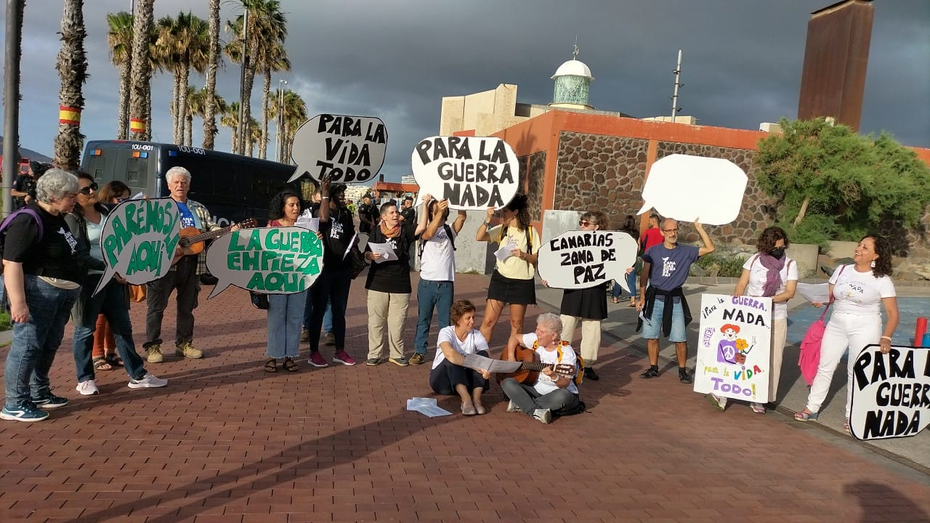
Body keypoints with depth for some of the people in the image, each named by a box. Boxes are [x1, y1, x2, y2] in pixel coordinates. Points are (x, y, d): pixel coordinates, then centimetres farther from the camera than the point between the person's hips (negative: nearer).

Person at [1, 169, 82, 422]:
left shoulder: (57, 218, 12)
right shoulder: (28, 221, -17)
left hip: (62, 293, 10)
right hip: (38, 292, -10)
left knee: (49, 345, 16)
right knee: (27, 345, -5)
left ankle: (39, 394, 29)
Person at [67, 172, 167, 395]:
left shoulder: (107, 212, 10)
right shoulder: (72, 220, -8)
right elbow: (80, 256, -15)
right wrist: (109, 268, -22)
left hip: (114, 277, 6)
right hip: (88, 280, -6)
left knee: (123, 327, 9)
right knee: (86, 329, 5)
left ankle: (137, 375, 15)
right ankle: (85, 379, 17)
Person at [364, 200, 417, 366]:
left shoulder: (405, 230, 4)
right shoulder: (377, 232, 3)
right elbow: (366, 254, 3)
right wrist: (372, 256, -19)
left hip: (401, 284, 0)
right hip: (378, 283, 0)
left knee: (397, 322, 6)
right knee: (376, 320, 5)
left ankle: (396, 354, 18)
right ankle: (374, 354, 16)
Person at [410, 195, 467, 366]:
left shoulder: (450, 230, 8)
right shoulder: (424, 231, 2)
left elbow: (462, 217, -9)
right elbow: (428, 234, -23)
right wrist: (439, 212, -32)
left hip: (446, 283, 2)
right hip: (427, 282, -1)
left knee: (445, 321, 7)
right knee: (423, 320, 8)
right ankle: (419, 351, 16)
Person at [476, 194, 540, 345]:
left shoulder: (530, 231, -1)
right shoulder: (501, 229, 4)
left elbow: (538, 258, -1)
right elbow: (479, 237, -10)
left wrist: (524, 255, -19)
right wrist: (488, 219, -20)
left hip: (522, 282, -1)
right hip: (500, 279, 2)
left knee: (516, 323, 8)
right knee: (488, 321, -1)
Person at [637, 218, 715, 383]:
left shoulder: (686, 252, 2)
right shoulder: (653, 251, 1)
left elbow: (710, 248, -4)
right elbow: (644, 276, 4)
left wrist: (699, 229, -9)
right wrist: (642, 297, 0)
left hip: (675, 299, 0)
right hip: (654, 298, 1)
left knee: (680, 339, -1)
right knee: (651, 336, 6)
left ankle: (683, 370, 15)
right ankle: (653, 368, 22)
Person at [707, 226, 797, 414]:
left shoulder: (790, 264, -1)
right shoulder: (754, 260, 1)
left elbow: (790, 292, -8)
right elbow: (741, 284, 0)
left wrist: (767, 299, -21)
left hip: (775, 319, 0)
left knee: (770, 360, 4)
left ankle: (759, 400, 16)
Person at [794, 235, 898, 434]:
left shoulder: (882, 280, -7)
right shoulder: (842, 270, 4)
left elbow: (893, 313, -7)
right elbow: (830, 296, 8)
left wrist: (886, 337, -20)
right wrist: (821, 300, -15)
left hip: (865, 329, -4)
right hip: (836, 325, 4)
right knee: (824, 367, 7)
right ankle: (812, 408, 17)